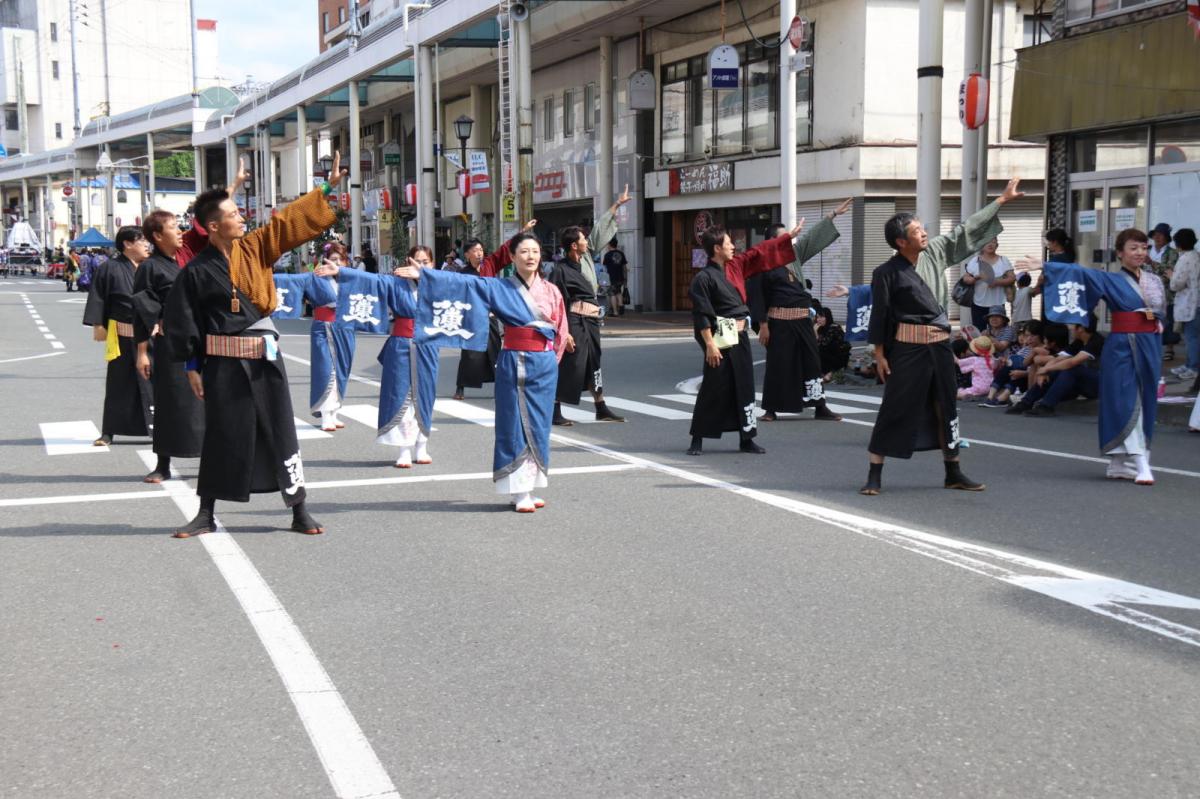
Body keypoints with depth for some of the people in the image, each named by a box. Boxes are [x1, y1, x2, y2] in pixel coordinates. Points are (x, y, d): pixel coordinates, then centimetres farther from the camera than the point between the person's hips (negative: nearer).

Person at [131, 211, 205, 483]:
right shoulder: (150, 268, -4)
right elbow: (142, 313, -6)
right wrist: (142, 352, -9)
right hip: (169, 344, -4)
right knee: (170, 402, 3)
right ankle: (163, 466, 15)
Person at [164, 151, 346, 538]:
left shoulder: (255, 248, 3)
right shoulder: (197, 271, -7)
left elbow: (291, 220, 5)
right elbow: (183, 320, -2)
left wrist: (328, 187, 3)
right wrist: (192, 366, -3)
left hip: (265, 359, 3)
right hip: (223, 363, -3)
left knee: (281, 433, 5)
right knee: (220, 439, 5)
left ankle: (299, 512, 13)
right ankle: (205, 515, 19)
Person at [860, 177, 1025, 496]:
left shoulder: (935, 252, 4)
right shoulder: (887, 273, -11)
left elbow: (967, 230, 11)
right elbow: (879, 315, -8)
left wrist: (1001, 200, 13)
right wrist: (879, 354, -8)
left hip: (940, 344, 6)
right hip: (908, 348, -6)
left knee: (946, 407, 13)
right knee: (895, 408, -4)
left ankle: (953, 473, 24)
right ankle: (874, 474, 3)